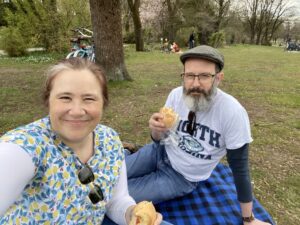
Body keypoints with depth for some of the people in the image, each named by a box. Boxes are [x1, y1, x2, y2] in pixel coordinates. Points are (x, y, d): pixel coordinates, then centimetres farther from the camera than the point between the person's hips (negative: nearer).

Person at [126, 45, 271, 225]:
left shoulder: (232, 113, -26)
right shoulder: (176, 95, -13)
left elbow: (239, 167, -16)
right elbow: (160, 140, -1)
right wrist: (156, 130, -26)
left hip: (182, 178, -3)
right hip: (160, 154, 4)